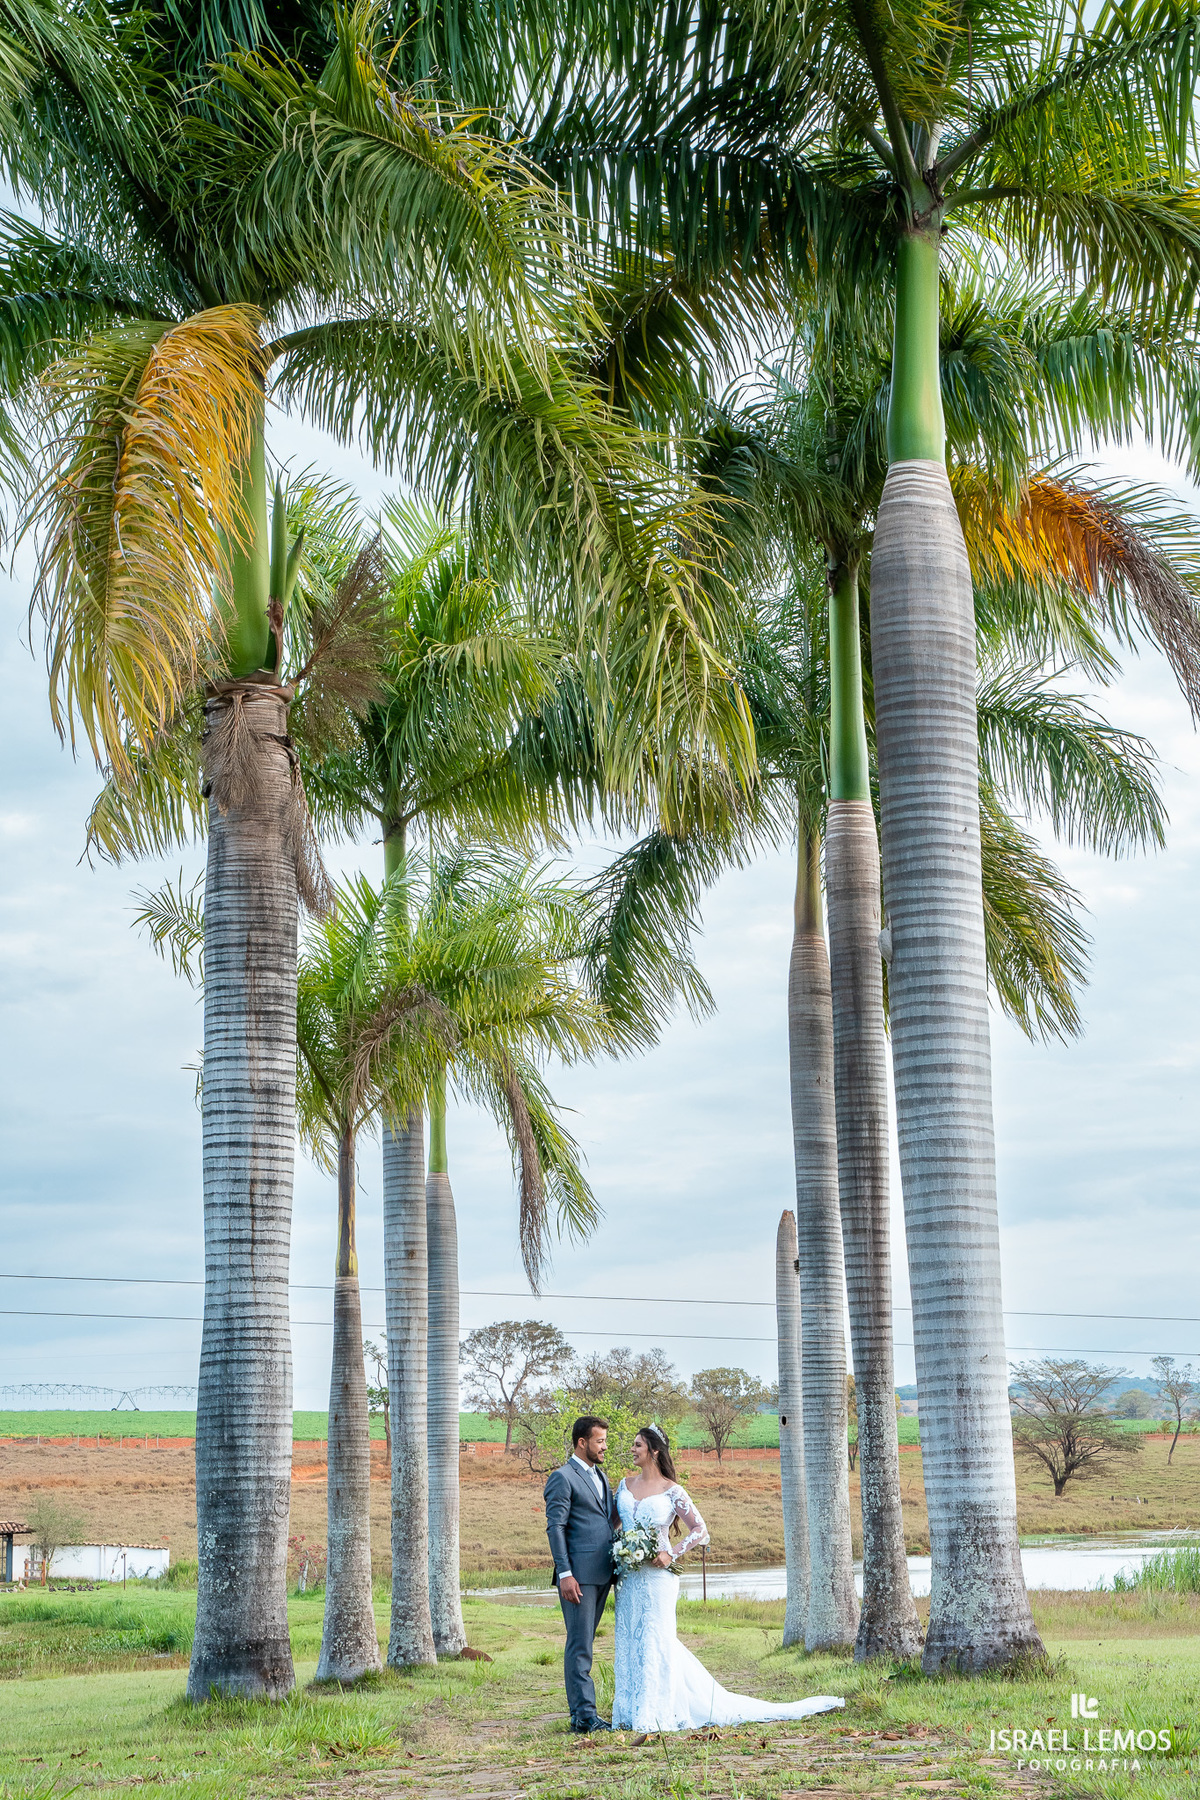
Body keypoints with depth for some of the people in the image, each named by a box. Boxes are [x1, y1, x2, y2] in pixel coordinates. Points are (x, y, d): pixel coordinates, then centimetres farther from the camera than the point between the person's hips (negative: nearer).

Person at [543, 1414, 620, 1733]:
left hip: (602, 1573, 8)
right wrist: (565, 1574, -18)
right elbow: (555, 1528, -12)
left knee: (584, 1643, 11)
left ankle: (581, 1710, 14)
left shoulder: (600, 1476, 19)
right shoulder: (562, 1478, -7)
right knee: (580, 1645, -6)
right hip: (579, 1574, -8)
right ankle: (584, 1715, -5)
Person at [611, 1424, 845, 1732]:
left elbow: (700, 1530, -7)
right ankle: (631, 1711, 16)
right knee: (629, 1641, 8)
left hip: (656, 1576, -6)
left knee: (655, 1640, -3)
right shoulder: (625, 1486, 10)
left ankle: (653, 1714, 3)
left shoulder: (671, 1491, -6)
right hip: (628, 1577, 6)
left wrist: (672, 1554, -17)